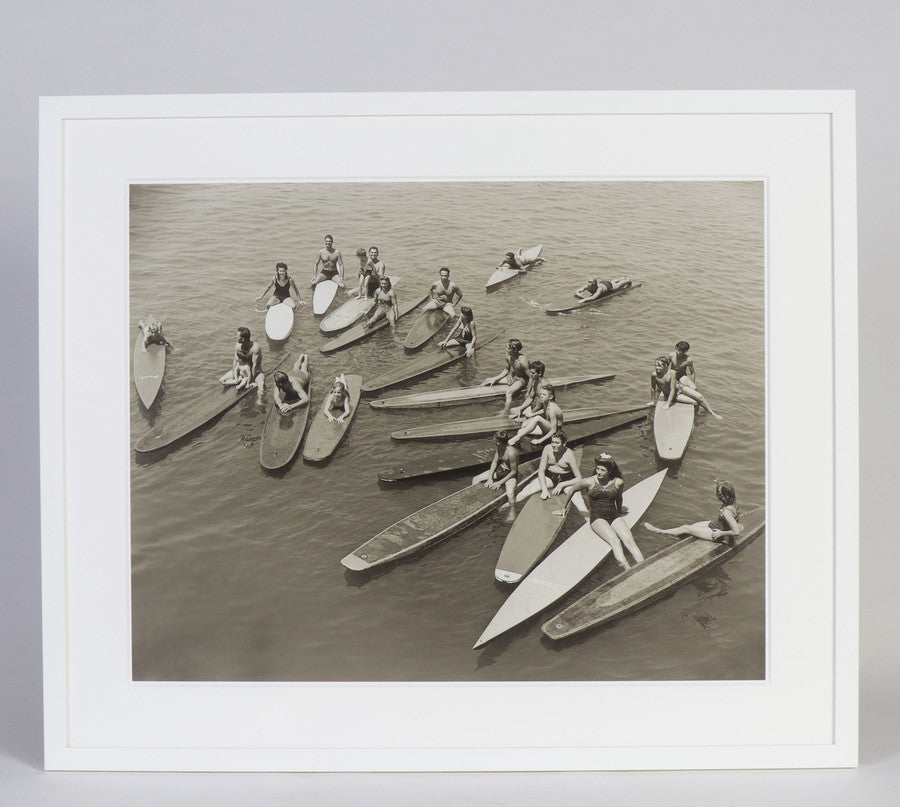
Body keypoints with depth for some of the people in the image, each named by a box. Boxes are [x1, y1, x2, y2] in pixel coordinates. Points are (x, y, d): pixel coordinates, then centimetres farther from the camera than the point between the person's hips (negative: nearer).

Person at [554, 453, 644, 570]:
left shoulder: (618, 482, 2)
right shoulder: (589, 482, -3)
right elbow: (571, 490, 13)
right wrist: (564, 508, 23)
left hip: (614, 516, 3)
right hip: (597, 518, -3)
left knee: (629, 541, -23)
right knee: (615, 541, -30)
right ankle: (628, 571, -43)